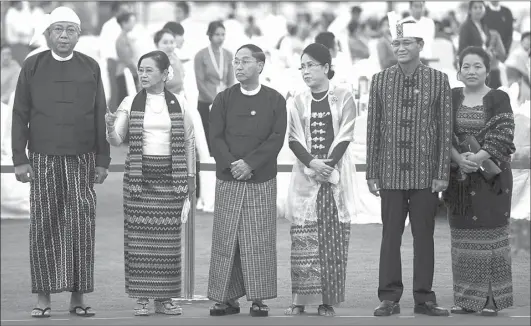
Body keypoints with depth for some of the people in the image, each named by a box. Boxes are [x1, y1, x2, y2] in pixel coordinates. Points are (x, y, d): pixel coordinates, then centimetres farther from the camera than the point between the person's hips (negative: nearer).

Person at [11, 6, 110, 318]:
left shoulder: (91, 67, 8)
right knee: (44, 227, -1)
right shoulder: (32, 67, 6)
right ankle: (44, 296, 4)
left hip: (82, 160, 1)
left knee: (82, 228, -3)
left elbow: (100, 117, 9)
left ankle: (79, 295, 3)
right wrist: (20, 159, -1)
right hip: (43, 160, 0)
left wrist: (102, 160, 5)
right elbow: (20, 115, 6)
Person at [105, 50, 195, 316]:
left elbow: (189, 141, 11)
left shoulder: (178, 104, 5)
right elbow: (116, 140, -1)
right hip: (139, 175, 0)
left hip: (170, 176, 0)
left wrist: (190, 175, 9)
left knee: (168, 237, 0)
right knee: (139, 236, -4)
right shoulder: (130, 103, 3)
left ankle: (164, 297, 7)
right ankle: (141, 298, 2)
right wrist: (110, 127, -23)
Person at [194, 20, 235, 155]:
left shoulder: (228, 55, 8)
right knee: (209, 140, -5)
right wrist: (215, 101, -10)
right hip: (206, 104, -3)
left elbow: (231, 81, 10)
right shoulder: (201, 56, -3)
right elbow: (200, 82, -6)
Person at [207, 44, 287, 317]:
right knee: (225, 240, 0)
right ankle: (227, 298, 6)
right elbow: (216, 138, 1)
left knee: (260, 241, -1)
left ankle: (259, 299, 4)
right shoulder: (224, 99, 7)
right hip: (228, 181, 1)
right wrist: (232, 165, -13)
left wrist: (249, 163, -14)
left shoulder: (274, 100, 3)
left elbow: (277, 138, -4)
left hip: (262, 181, -1)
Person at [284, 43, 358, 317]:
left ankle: (328, 300, 0)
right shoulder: (299, 101, 11)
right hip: (305, 175, 2)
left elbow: (345, 136, -2)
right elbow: (294, 139, 5)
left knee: (333, 240, -4)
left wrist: (328, 164, -13)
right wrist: (311, 163, -12)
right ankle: (299, 298, -2)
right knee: (303, 239, -4)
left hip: (336, 174, -2)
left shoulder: (343, 96, 3)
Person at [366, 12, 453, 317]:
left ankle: (424, 298, 12)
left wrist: (443, 173, -4)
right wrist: (372, 174, 2)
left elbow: (445, 129, 1)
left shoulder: (439, 80, 1)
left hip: (426, 175, -1)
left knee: (424, 237, 5)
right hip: (391, 174, 1)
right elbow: (373, 129, 5)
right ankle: (390, 298, 9)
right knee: (391, 236, 4)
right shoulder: (381, 80, 4)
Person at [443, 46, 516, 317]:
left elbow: (502, 136, -9)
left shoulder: (499, 99, 0)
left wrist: (478, 159, -21)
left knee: (491, 233, -4)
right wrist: (458, 158, -16)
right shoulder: (450, 98, 8)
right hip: (459, 176, 3)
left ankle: (492, 297, 0)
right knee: (463, 237, 4)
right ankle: (466, 297, 9)